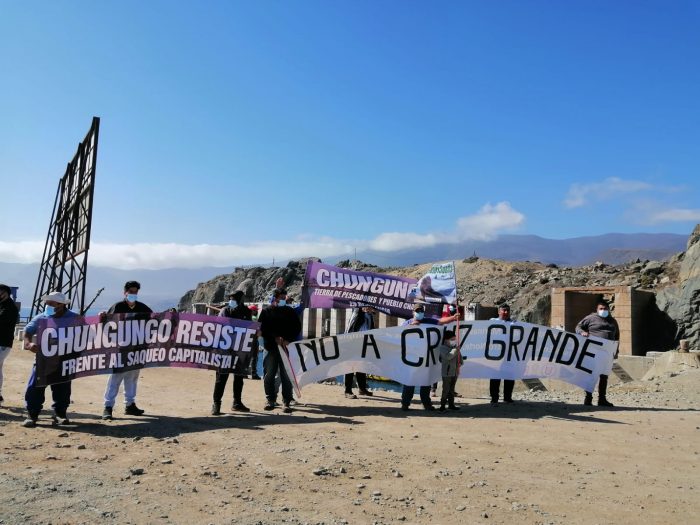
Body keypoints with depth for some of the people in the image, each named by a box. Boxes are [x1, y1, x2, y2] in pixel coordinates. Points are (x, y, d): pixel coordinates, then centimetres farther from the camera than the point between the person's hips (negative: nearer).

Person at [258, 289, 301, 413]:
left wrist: (288, 340, -6)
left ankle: (287, 402, 2)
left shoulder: (289, 312, 9)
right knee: (269, 376, 3)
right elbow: (261, 328, -2)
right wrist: (275, 338, -13)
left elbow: (297, 327, 8)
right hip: (271, 348, 0)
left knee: (286, 376, -2)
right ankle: (271, 400, 16)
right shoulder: (266, 312, 6)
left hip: (286, 348, 0)